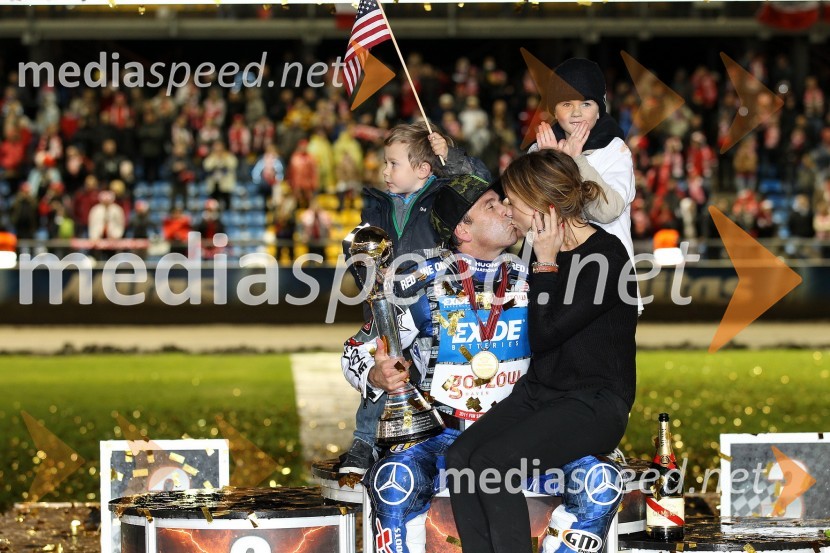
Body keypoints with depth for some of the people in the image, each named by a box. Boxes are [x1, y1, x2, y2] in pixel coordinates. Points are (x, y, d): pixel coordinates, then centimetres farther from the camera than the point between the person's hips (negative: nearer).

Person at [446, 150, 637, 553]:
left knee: (492, 463, -28)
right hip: (539, 392, 8)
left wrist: (546, 263, -11)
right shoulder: (550, 248, 10)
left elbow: (544, 336, -17)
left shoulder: (606, 259, -14)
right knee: (459, 459, -19)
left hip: (595, 403, -8)